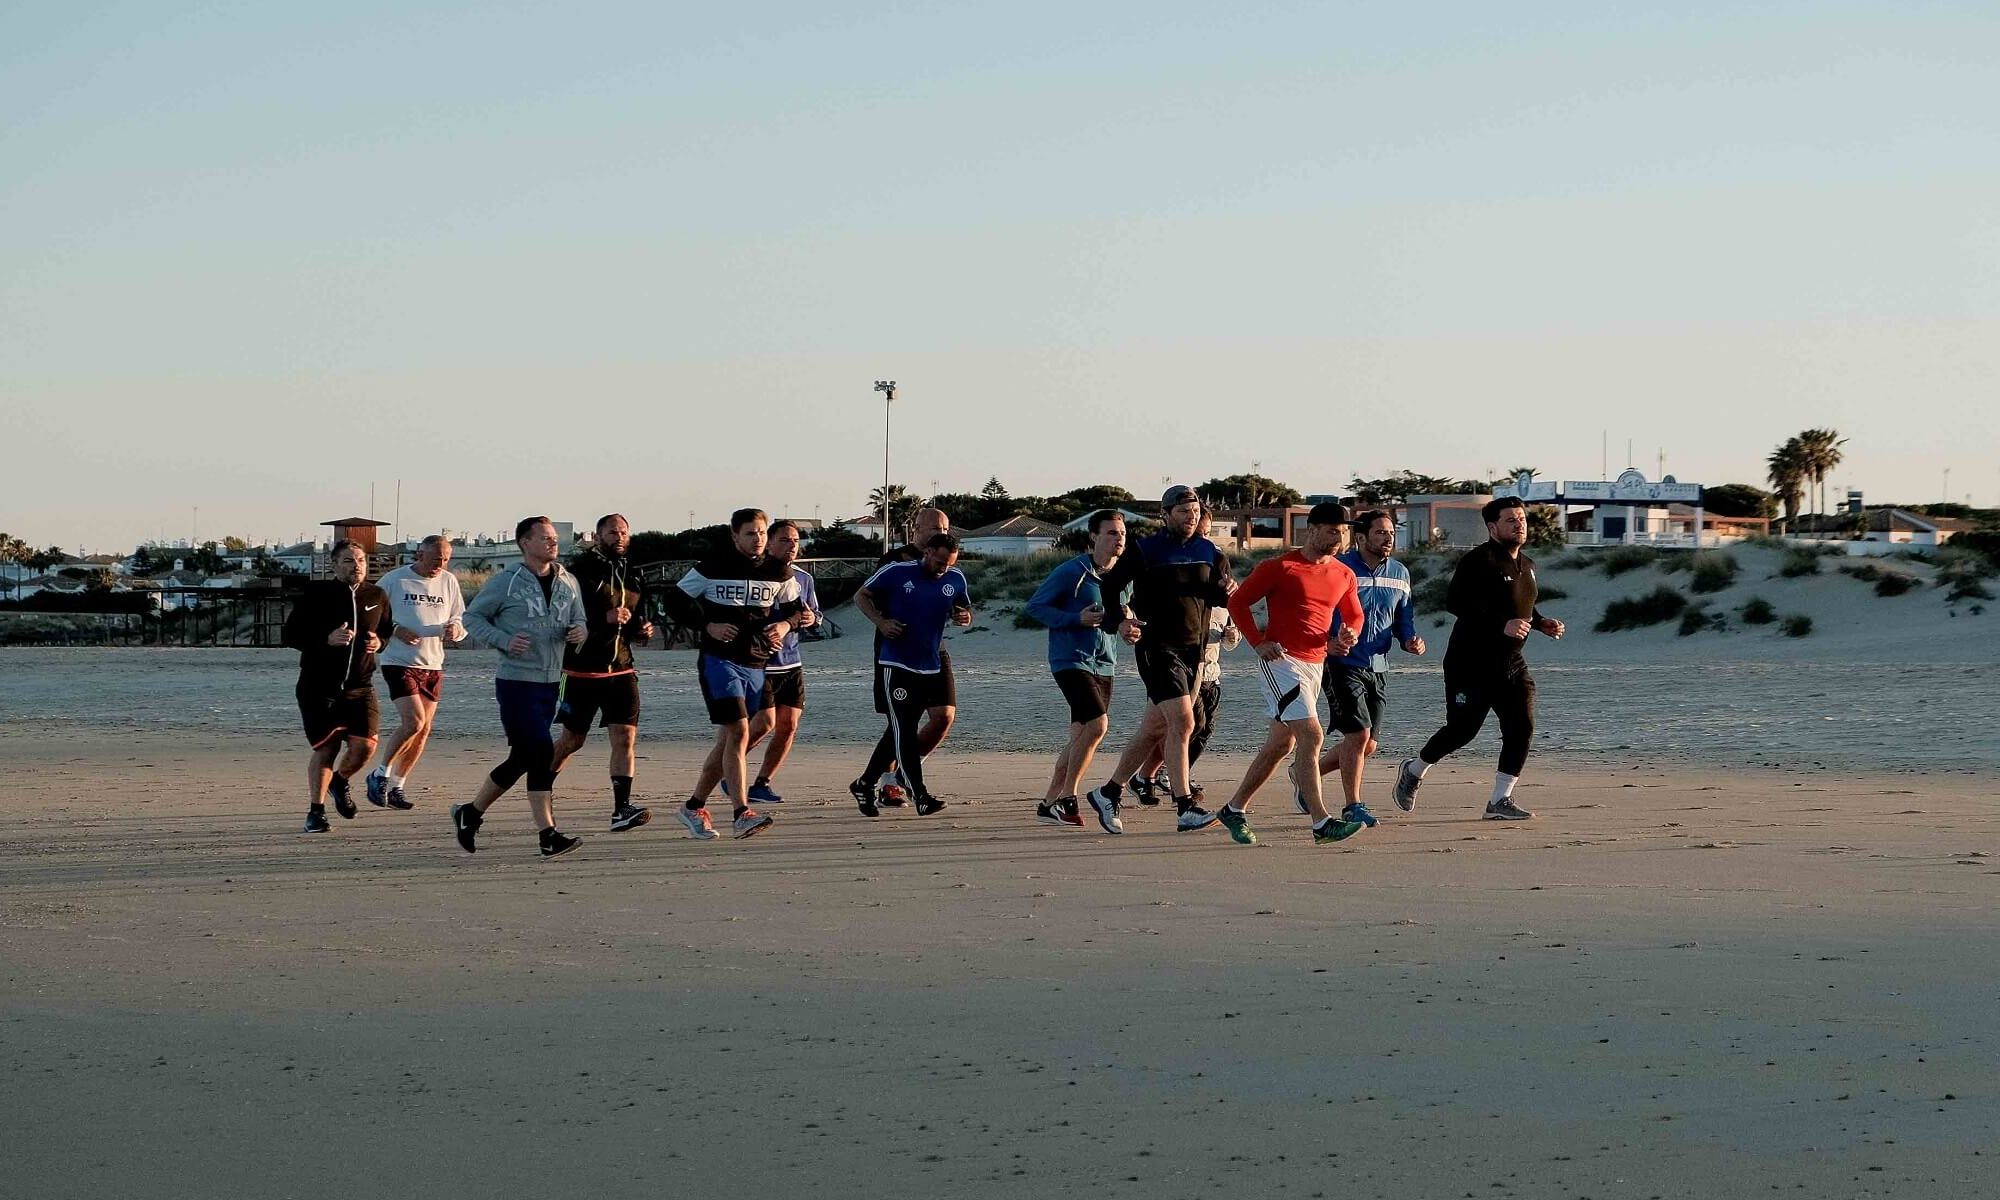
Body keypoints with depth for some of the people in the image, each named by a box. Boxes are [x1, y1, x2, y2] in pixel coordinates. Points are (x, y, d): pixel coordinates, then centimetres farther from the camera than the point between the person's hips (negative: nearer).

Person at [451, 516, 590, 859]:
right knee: (541, 753, -14)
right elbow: (472, 617, 0)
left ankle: (470, 813, 28)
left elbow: (579, 620, 19)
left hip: (550, 683, 7)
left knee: (522, 759, 12)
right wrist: (504, 641, -15)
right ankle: (548, 836, -12)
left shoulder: (568, 583, 10)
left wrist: (581, 631, -6)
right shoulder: (506, 582, -6)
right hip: (516, 681, -7)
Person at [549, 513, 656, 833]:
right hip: (581, 671, -5)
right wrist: (604, 618, -29)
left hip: (620, 670, 5)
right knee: (573, 740, 6)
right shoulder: (580, 571, -9)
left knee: (625, 736, -9)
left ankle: (622, 809, -11)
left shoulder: (631, 575, 13)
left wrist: (642, 630, 4)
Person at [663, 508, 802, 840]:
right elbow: (675, 599, 0)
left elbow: (794, 607, 18)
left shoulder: (779, 572, 5)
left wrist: (785, 625, -5)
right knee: (738, 732, -18)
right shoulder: (712, 568, -6)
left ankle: (694, 806, 24)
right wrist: (707, 626, -13)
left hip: (755, 665, 5)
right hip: (719, 660, -5)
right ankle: (742, 814, -22)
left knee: (727, 739, 10)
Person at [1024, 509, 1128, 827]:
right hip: (1072, 660, -7)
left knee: (1080, 736, 6)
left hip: (1104, 665, 7)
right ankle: (1066, 799, -9)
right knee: (1097, 724, -20)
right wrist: (1077, 619, -18)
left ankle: (1050, 803, 14)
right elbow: (1035, 606, -7)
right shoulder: (1072, 572, -10)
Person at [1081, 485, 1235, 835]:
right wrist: (1121, 621, -12)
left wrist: (1227, 591, -10)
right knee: (1182, 722, -18)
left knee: (1155, 729, 11)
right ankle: (1185, 809, -19)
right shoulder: (1144, 551, -4)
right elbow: (1110, 587, 3)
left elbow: (1220, 595, 13)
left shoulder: (1208, 553, 10)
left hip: (1194, 650, 6)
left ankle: (1109, 793, 25)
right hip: (1156, 647, -6)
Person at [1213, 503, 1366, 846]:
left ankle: (1234, 809, 27)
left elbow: (1354, 616, 23)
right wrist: (1258, 642, -12)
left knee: (1281, 743, 13)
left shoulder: (1343, 576, 10)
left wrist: (1348, 634, 0)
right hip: (1280, 660, -8)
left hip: (1315, 663, 8)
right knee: (1311, 736, -17)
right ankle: (1322, 822, -19)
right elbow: (1237, 602, -4)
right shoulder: (1280, 567, -8)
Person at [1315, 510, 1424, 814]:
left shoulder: (1399, 574, 10)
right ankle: (1353, 806, -2)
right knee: (1359, 734, -15)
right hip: (1343, 665, -7)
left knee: (1367, 746, 7)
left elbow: (1403, 619, 19)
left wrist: (1410, 641, -3)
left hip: (1377, 668, 7)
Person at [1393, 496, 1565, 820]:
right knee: (1461, 730, -3)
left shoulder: (1526, 566, 15)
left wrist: (1540, 622, 9)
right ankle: (1414, 771, 24)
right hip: (1471, 663, -7)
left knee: (1521, 727, -7)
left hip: (1511, 663, 7)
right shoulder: (1479, 560, -14)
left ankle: (1500, 800, -2)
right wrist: (1501, 624, -31)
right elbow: (1455, 601, -25)